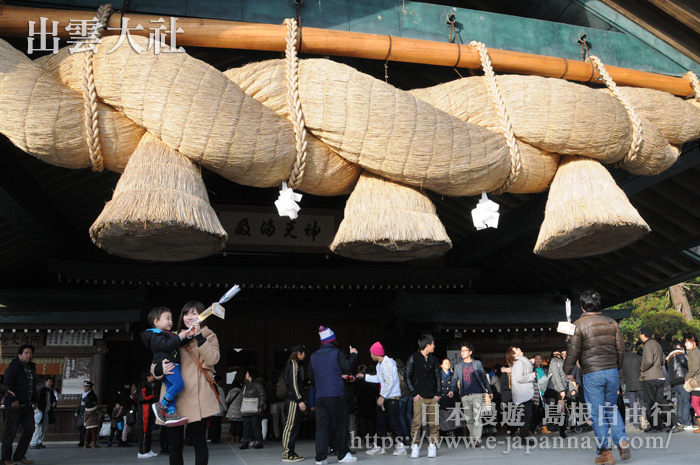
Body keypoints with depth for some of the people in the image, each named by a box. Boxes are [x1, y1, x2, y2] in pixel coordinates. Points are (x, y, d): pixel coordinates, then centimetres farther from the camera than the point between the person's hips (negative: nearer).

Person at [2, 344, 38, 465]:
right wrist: (13, 399, -24)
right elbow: (8, 384, -17)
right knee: (11, 432, -4)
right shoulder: (13, 367, -8)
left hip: (27, 405, 8)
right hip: (14, 405, -8)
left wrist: (35, 400, 17)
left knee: (29, 430, 7)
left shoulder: (31, 368, 16)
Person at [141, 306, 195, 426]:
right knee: (179, 383, -21)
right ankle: (161, 405, -12)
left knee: (171, 388, 1)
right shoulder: (155, 336, -4)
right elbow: (167, 345, -20)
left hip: (173, 364, 9)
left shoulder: (170, 334, 26)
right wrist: (180, 336, -22)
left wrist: (188, 336, 6)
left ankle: (171, 414, -5)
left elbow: (180, 343, 24)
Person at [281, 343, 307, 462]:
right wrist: (300, 400, -18)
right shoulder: (294, 364, -9)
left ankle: (290, 452, 13)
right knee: (290, 426, -9)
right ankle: (287, 454, -9)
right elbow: (294, 383, -16)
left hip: (292, 400, 10)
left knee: (293, 426, 10)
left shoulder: (292, 363, 20)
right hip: (293, 400, -10)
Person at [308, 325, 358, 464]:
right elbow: (348, 367, -13)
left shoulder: (313, 356, 10)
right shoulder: (337, 353, -6)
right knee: (341, 425, 6)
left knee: (322, 425, 5)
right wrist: (353, 355, 2)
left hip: (320, 397, 5)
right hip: (336, 396, -5)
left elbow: (311, 377, 16)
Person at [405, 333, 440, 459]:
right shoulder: (413, 358, -2)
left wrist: (438, 393, 6)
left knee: (434, 423, 1)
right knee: (417, 422, -9)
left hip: (432, 397, 4)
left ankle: (433, 446, 9)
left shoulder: (433, 359, 11)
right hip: (419, 397, -4)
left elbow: (437, 376, 16)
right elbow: (407, 376, -1)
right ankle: (415, 447, 0)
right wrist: (414, 393, -7)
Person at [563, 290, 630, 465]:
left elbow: (573, 351, -7)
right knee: (612, 409, 18)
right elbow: (620, 349, 11)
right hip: (612, 372, 4)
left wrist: (568, 371, 7)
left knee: (597, 413, 3)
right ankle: (622, 440, 2)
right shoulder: (612, 323, 7)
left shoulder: (579, 325, -6)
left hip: (592, 374, -4)